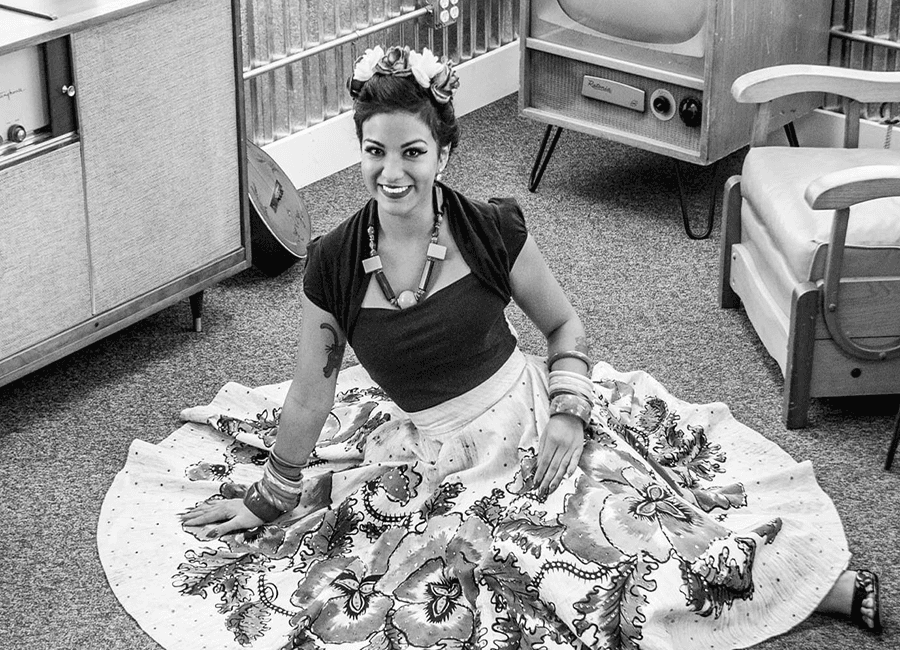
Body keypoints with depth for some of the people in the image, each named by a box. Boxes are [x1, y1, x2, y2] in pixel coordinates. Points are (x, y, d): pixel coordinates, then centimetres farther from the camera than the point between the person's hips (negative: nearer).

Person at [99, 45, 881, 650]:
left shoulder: (494, 230, -12)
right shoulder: (333, 263, -9)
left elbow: (565, 326, 3)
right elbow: (310, 393, 3)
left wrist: (568, 416, -12)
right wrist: (267, 498, 10)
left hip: (531, 419, -2)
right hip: (432, 463, 2)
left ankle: (833, 585, 4)